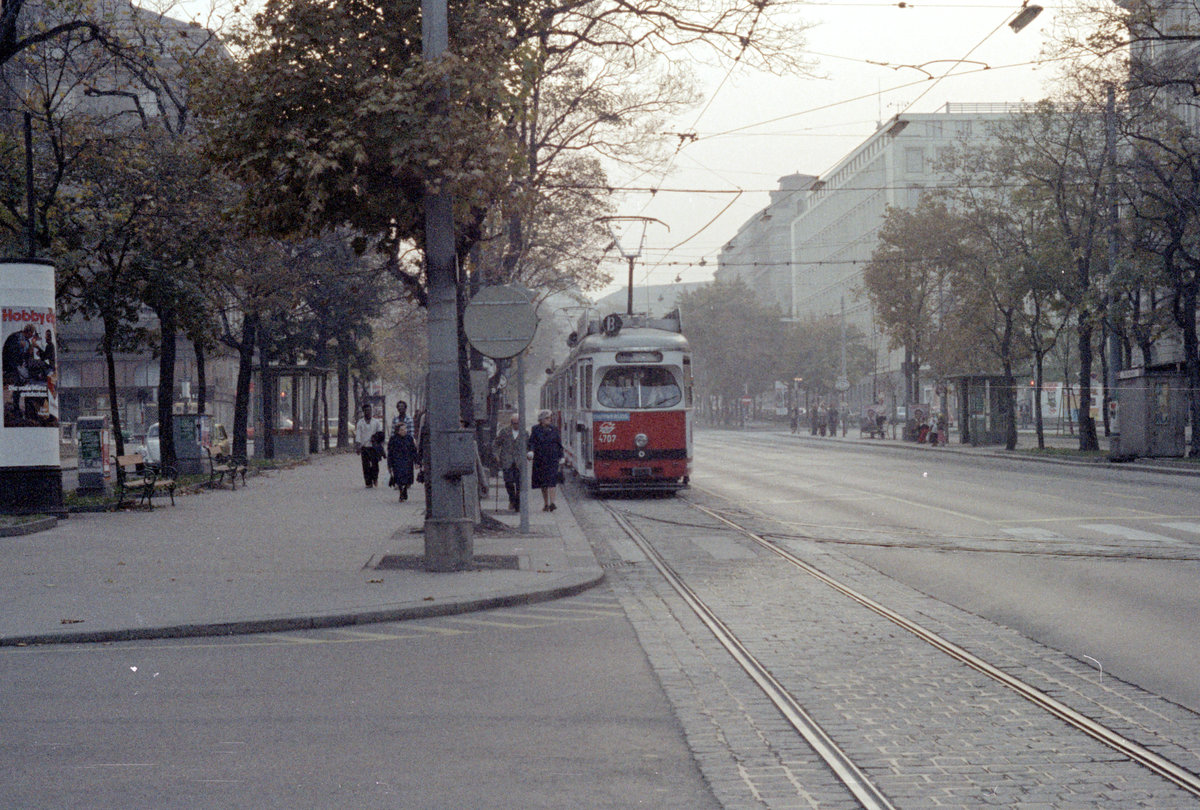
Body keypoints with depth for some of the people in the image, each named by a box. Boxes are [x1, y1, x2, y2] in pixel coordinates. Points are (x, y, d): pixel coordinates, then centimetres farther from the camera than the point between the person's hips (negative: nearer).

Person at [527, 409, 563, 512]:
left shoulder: (554, 429, 8)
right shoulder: (535, 429, 5)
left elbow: (559, 444, 12)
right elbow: (531, 442, 1)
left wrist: (561, 457, 8)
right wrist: (531, 451, -18)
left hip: (552, 458, -1)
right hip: (540, 459, 1)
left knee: (551, 480, -15)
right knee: (542, 482, 6)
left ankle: (552, 503, -24)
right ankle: (545, 504, 16)